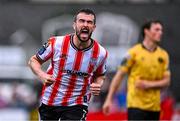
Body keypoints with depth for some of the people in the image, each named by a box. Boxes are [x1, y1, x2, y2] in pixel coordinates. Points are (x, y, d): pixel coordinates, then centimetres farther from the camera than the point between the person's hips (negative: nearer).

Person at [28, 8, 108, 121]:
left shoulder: (100, 53, -8)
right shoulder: (56, 43, -13)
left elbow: (100, 75, 12)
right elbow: (34, 60, 0)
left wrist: (98, 85, -11)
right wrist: (42, 75, -20)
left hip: (76, 106, -1)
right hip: (49, 102, 1)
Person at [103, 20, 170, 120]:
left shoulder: (163, 55, 9)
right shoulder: (134, 52, -4)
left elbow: (166, 81, 7)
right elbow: (119, 76, -3)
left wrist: (149, 84, -12)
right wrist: (109, 100, -6)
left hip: (154, 106, 5)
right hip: (136, 104, -5)